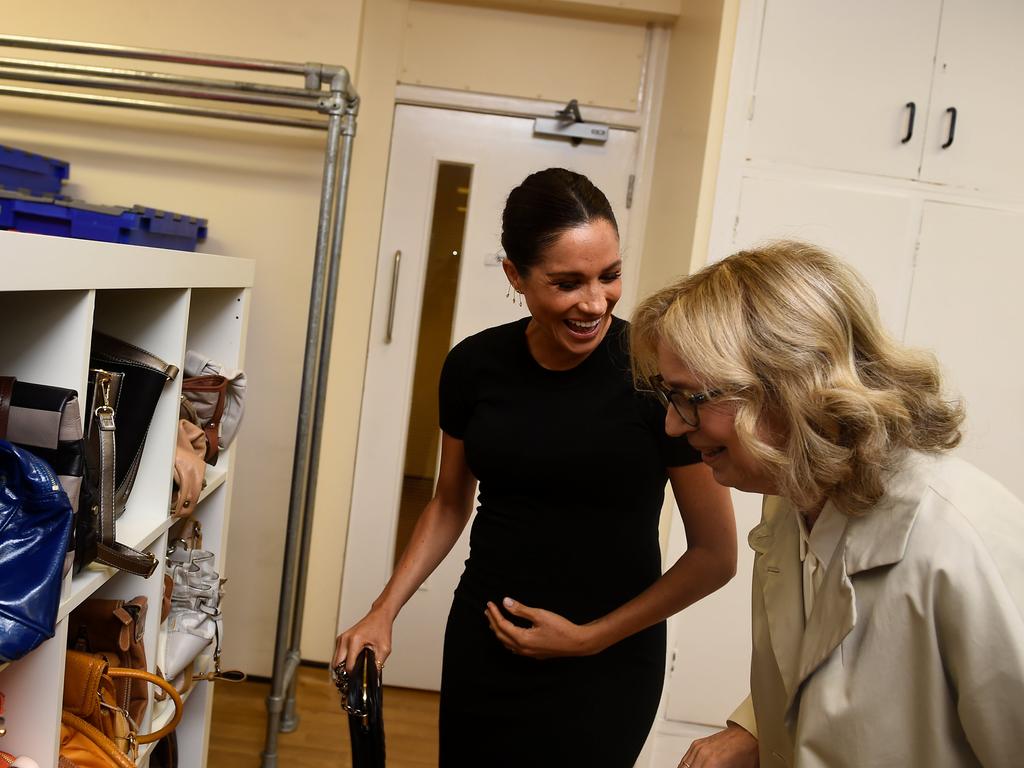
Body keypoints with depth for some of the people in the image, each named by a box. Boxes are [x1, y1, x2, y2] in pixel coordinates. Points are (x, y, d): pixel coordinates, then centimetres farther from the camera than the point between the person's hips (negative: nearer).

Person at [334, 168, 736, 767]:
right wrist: (384, 613, 1)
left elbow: (716, 554, -10)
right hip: (482, 646, 4)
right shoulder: (475, 365, -7)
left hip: (603, 670, -3)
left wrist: (589, 638, -12)